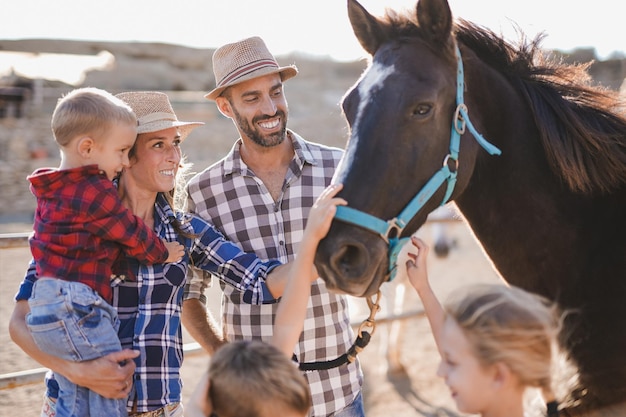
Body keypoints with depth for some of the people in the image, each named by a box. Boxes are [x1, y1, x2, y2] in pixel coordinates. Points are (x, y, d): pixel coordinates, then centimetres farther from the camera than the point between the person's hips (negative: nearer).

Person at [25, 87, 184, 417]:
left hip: (45, 305, 10)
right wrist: (163, 253, 13)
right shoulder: (95, 192, -13)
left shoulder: (54, 190, 16)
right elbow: (132, 234, -5)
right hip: (75, 306, -10)